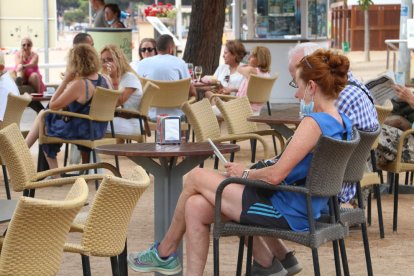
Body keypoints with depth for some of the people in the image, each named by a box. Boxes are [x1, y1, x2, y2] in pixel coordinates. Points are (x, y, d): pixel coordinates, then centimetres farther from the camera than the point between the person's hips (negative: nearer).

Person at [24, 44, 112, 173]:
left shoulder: (79, 85, -26)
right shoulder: (106, 80, -4)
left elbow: (52, 105, -17)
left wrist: (64, 81, -14)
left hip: (80, 132, -7)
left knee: (43, 116, 17)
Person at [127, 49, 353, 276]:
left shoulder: (313, 123, -22)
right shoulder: (341, 122, 8)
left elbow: (275, 175, -24)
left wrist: (245, 174, -4)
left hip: (286, 214, -9)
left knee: (196, 177, 4)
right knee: (196, 207, 8)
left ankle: (164, 253, 21)